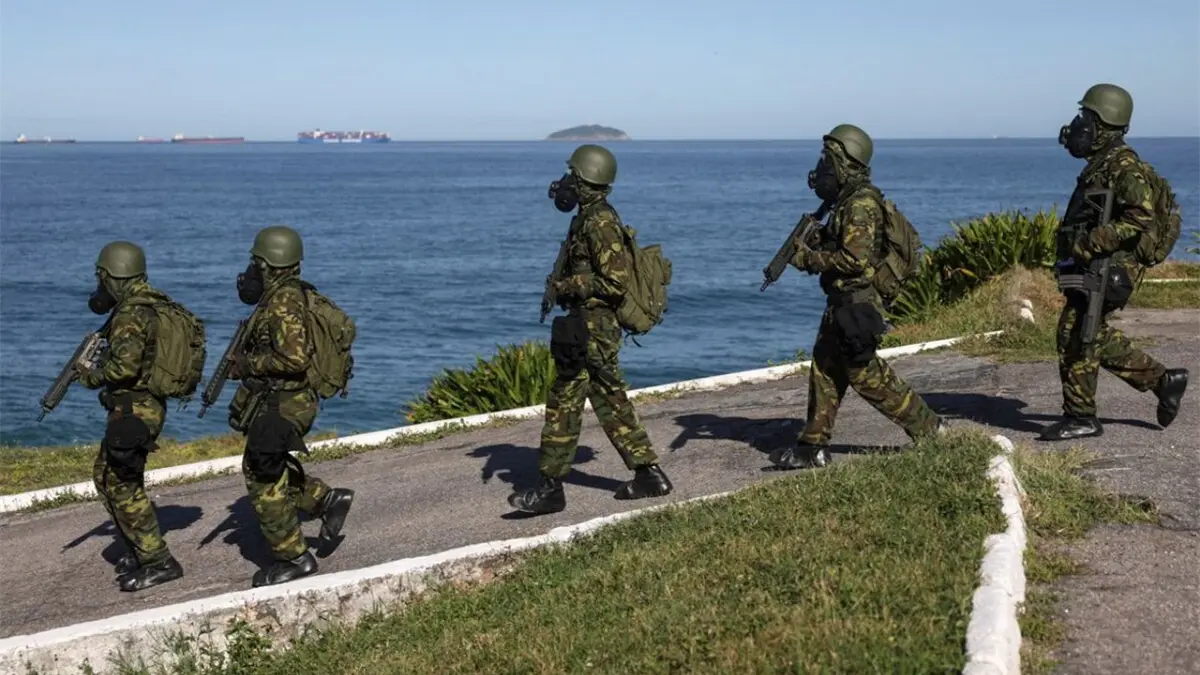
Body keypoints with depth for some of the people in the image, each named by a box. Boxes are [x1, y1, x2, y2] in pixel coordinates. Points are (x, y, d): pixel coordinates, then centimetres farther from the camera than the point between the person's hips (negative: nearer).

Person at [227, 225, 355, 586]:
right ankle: (328, 500, 24)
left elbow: (295, 358, -31)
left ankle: (294, 558, 10)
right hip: (285, 400, 10)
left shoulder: (284, 303, -22)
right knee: (260, 471, 22)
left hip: (280, 405, -10)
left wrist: (250, 364, -18)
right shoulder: (289, 296, 10)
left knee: (265, 483, 0)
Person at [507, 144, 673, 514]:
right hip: (597, 327, 10)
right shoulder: (592, 218, 14)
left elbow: (616, 282, -21)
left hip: (591, 330, -10)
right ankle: (649, 474, 17)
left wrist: (568, 286, -17)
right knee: (612, 403, 13)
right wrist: (564, 287, 16)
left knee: (564, 403, -5)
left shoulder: (599, 223, -17)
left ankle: (550, 487, 0)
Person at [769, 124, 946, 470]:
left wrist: (809, 258, -16)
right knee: (824, 371, 11)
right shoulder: (849, 201, 14)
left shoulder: (861, 205, -18)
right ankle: (813, 447, 15)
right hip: (843, 302, 10)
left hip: (856, 304, -10)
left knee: (867, 375, -4)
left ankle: (928, 429, 7)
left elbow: (855, 259, -25)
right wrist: (811, 250, 4)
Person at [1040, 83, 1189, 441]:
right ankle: (1163, 380, 23)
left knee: (1075, 333, -8)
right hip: (1095, 265, 10)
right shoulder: (1101, 163, 16)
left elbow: (1141, 218, -25)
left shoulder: (1122, 165, -15)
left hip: (1111, 267, -10)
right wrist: (1074, 253, 21)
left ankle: (1080, 417, -1)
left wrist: (1091, 243, -27)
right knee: (1095, 337, 15)